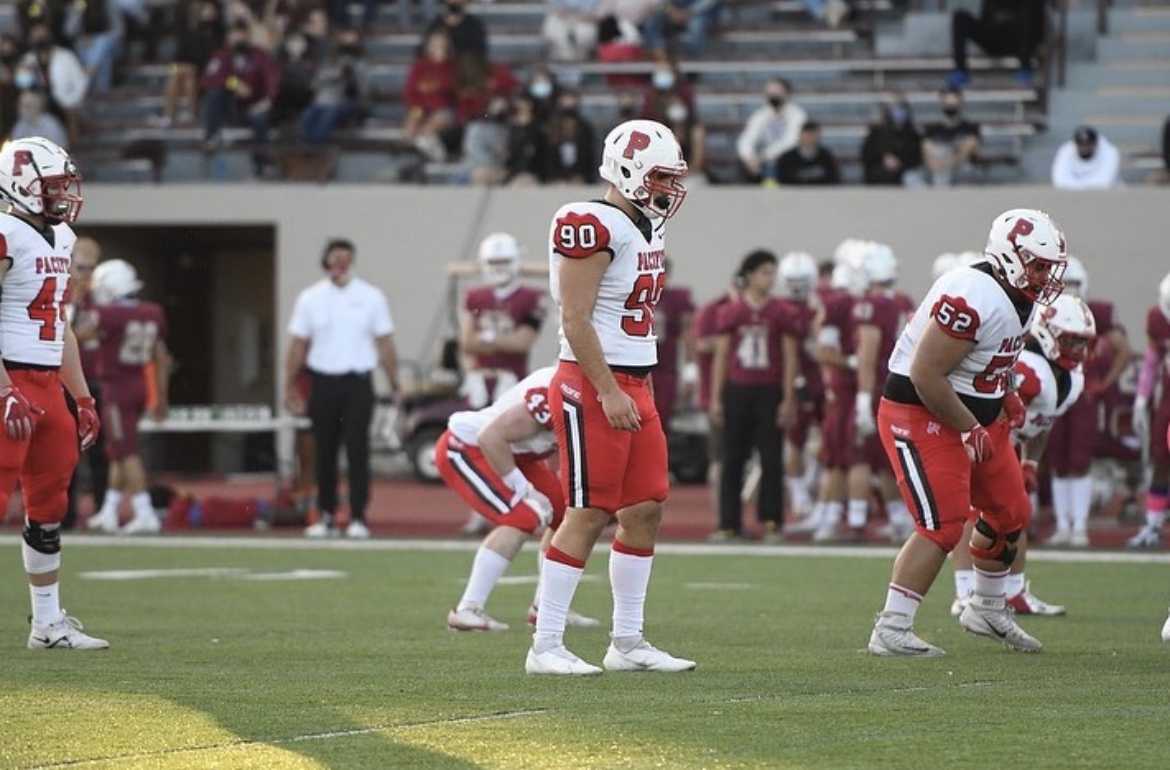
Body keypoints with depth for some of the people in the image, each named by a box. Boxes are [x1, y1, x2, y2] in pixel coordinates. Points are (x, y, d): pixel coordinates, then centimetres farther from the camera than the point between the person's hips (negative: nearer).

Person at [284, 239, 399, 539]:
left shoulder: (370, 297, 3)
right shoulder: (310, 298, 5)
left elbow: (385, 344, 5)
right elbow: (298, 345, 7)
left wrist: (394, 385, 0)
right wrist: (290, 387, 3)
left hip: (358, 382, -1)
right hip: (323, 382, 1)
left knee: (357, 451, -5)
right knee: (325, 452, 6)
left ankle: (358, 518, -1)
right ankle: (327, 516, 14)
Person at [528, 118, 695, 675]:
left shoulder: (645, 229, 15)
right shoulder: (594, 227, -15)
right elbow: (575, 321, -19)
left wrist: (637, 393, 19)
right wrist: (609, 392, -21)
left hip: (634, 387, 10)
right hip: (592, 386, -9)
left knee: (646, 509, 9)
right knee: (589, 515, -8)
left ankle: (628, 643, 16)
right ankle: (546, 647, -4)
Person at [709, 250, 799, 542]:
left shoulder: (781, 313, 1)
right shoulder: (731, 313, 4)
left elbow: (790, 358, 2)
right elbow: (721, 356, 8)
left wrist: (788, 399, -3)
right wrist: (716, 398, 5)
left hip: (769, 392, -1)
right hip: (737, 391, 1)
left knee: (771, 460, -1)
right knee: (733, 460, 4)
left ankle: (771, 521, 4)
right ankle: (729, 522, 9)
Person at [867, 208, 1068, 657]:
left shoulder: (1018, 300, 5)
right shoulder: (973, 299, -27)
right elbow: (925, 375, -28)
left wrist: (1004, 395, 5)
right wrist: (970, 430, -20)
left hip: (976, 419, 10)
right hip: (921, 417, -10)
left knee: (1010, 515, 15)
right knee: (943, 525, -16)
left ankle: (987, 612, 35)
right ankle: (890, 632, -11)